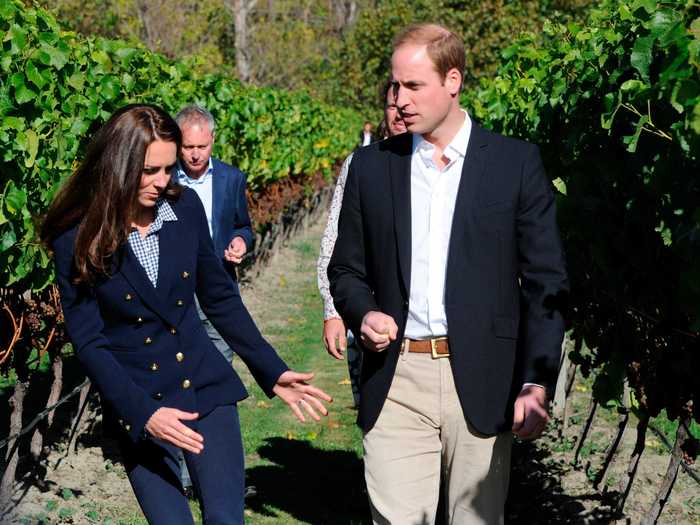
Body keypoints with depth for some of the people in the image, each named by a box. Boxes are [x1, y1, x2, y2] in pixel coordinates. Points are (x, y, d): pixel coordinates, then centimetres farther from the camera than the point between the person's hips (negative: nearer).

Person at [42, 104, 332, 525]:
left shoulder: (185, 207, -3)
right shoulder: (77, 239, -11)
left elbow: (219, 298, 8)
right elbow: (89, 342, -11)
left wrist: (272, 372, 6)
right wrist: (143, 412, -23)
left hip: (205, 388, 2)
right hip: (135, 402, -2)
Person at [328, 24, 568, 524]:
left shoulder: (517, 162, 1)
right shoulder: (371, 165, 8)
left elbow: (545, 282, -1)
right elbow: (347, 270, 15)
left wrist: (536, 384, -11)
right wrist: (363, 313, -8)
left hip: (481, 383, -1)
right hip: (396, 382, 2)